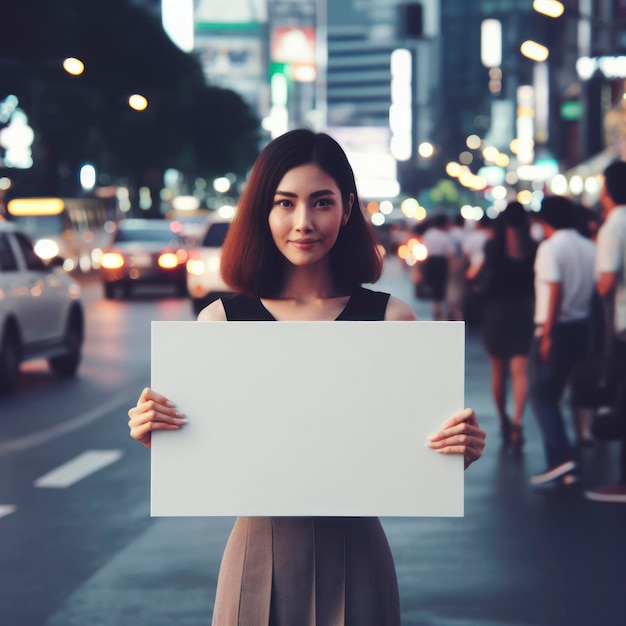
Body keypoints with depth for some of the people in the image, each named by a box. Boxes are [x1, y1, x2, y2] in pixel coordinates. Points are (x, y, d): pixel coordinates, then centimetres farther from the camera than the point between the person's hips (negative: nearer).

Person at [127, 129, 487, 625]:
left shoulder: (392, 319, -3)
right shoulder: (220, 321, -2)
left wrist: (459, 450, -18)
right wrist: (154, 436, -16)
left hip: (354, 554, 0)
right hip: (262, 552, 0)